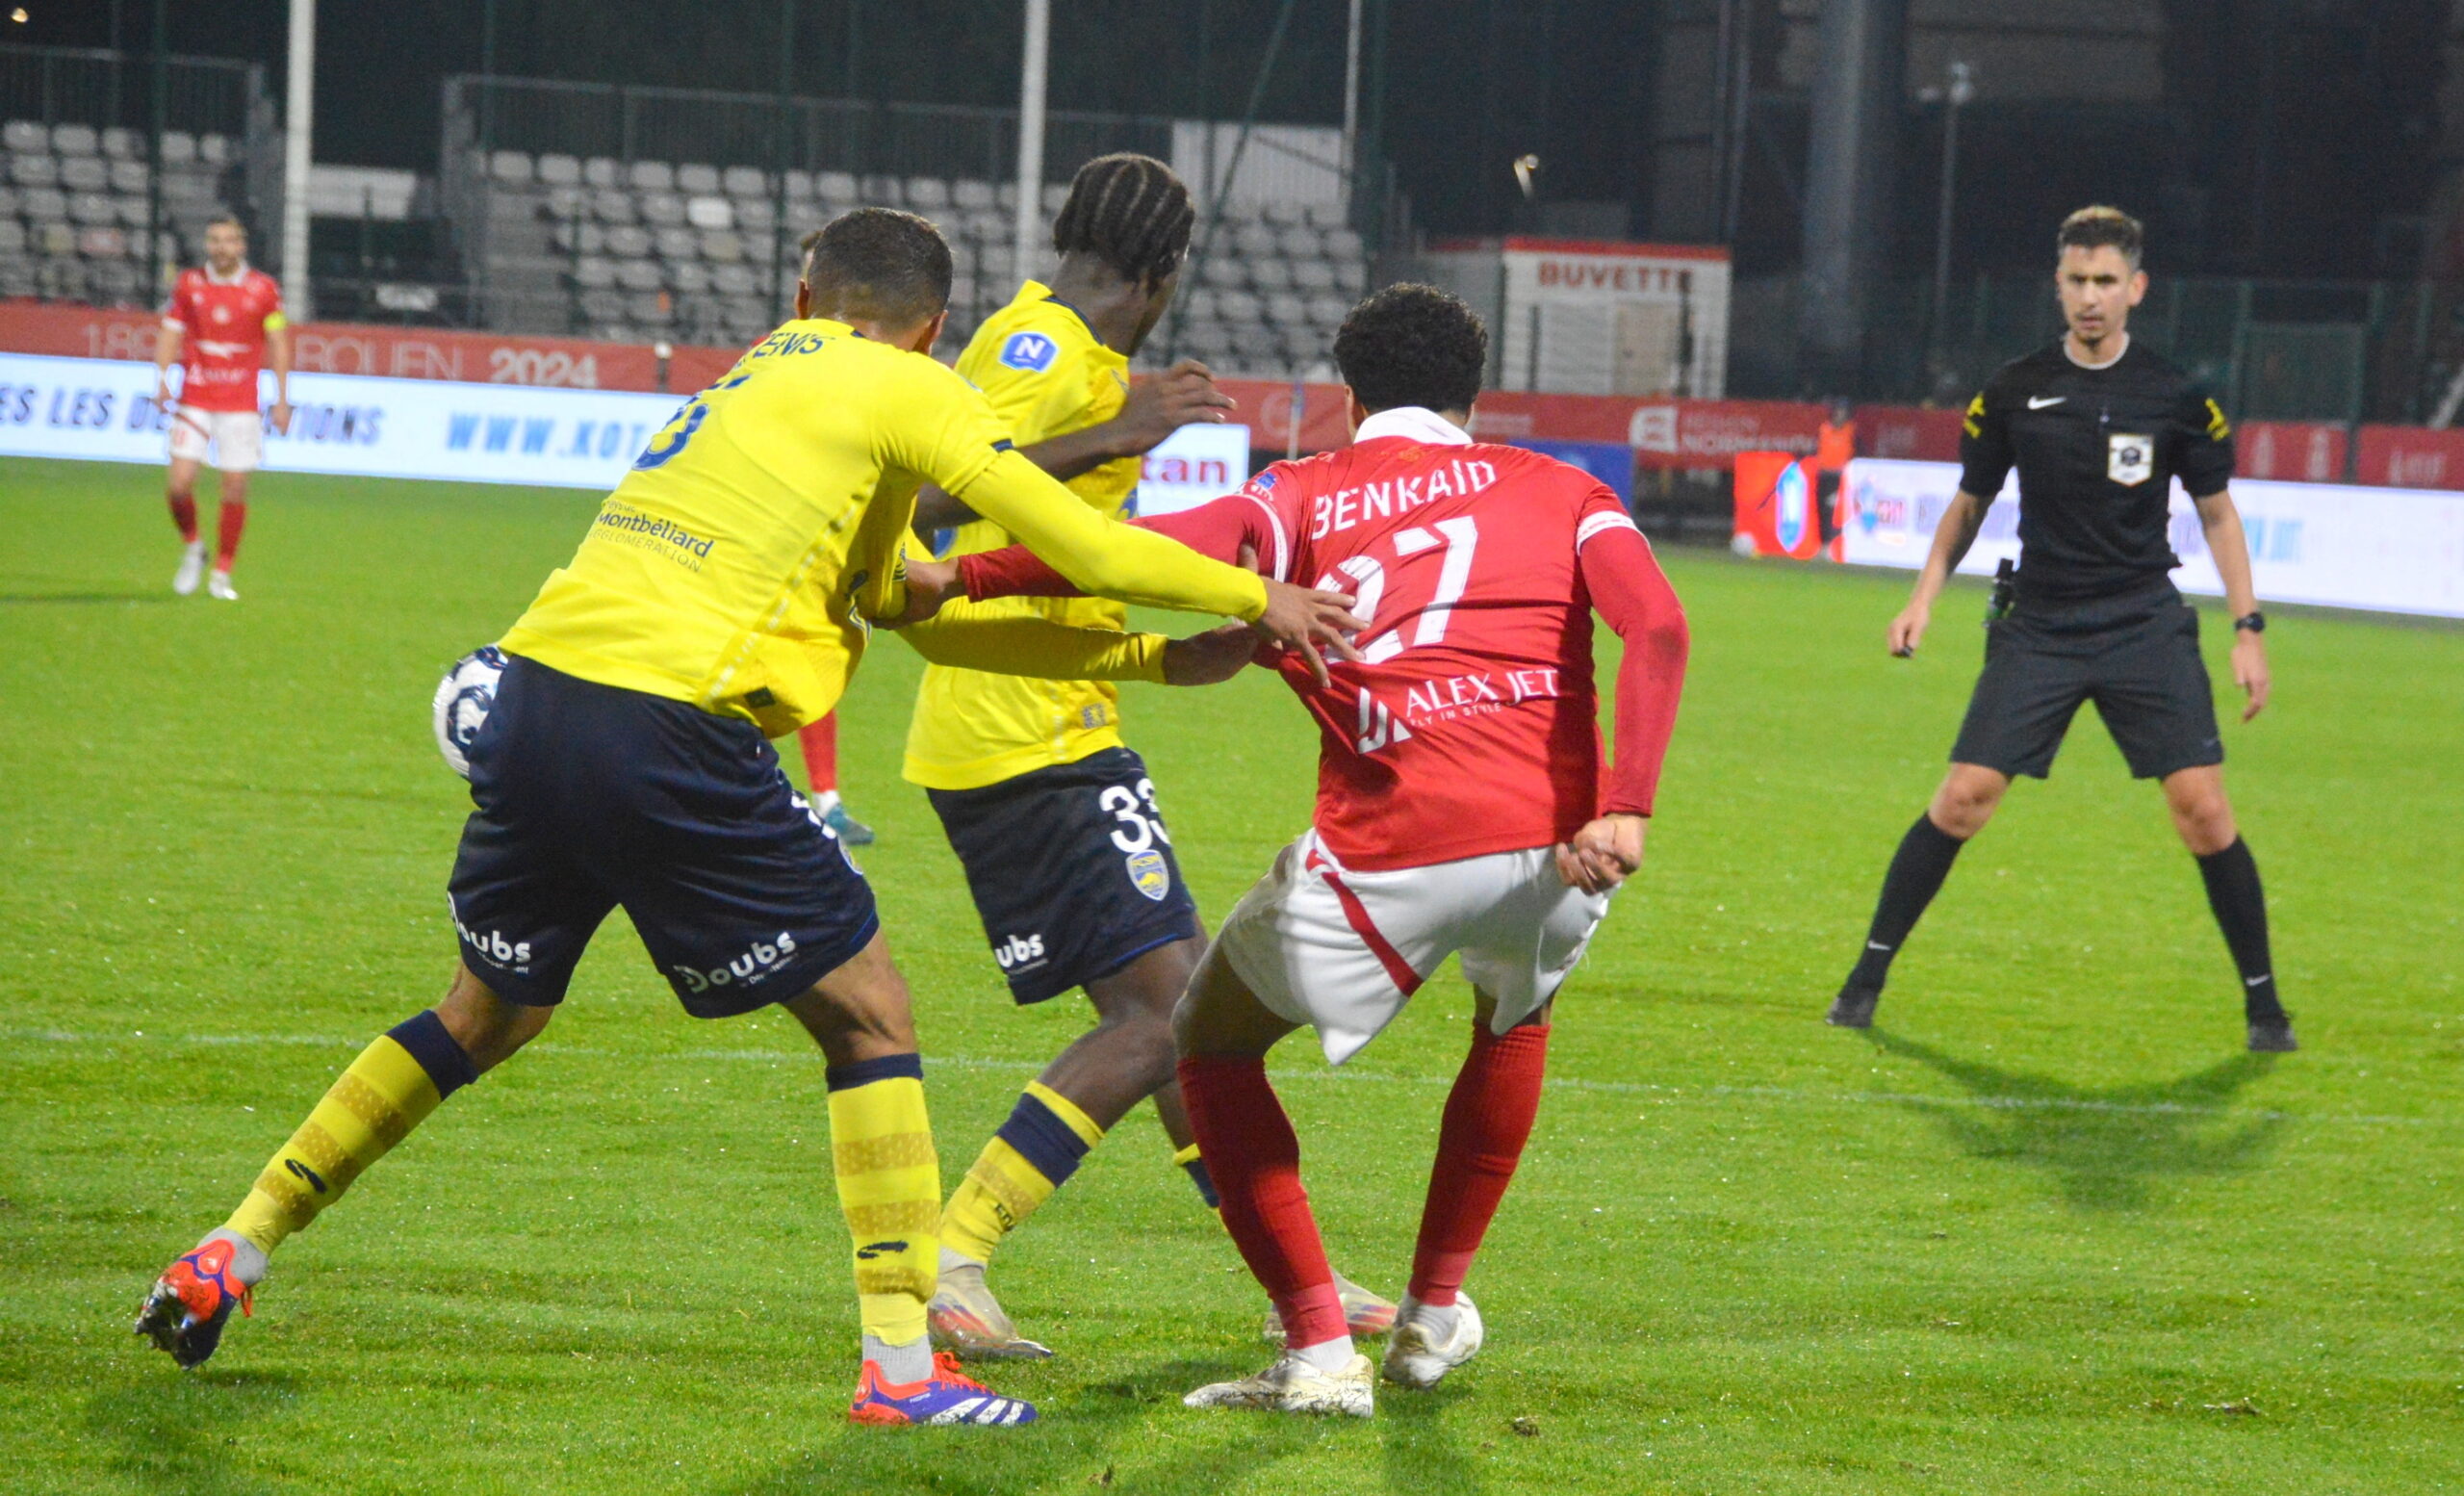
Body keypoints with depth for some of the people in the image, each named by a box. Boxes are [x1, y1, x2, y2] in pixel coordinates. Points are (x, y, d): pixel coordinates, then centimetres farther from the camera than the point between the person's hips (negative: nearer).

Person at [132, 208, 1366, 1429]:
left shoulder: (758, 375, 27)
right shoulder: (901, 390, 4)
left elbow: (923, 618, 29)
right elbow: (1086, 549, -2)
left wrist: (1156, 655, 29)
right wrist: (1255, 597, 15)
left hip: (537, 689, 7)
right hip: (669, 728, -7)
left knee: (486, 1015, 25)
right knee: (869, 1014, 6)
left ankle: (232, 1254, 25)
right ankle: (900, 1364, 1)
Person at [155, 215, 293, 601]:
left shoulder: (263, 289, 0)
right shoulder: (189, 284, 3)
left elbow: (279, 343, 5)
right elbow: (170, 334, 8)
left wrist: (282, 399, 1)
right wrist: (161, 380, -6)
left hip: (240, 404, -1)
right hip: (194, 399, 1)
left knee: (236, 488, -2)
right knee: (180, 483, -10)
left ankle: (222, 574, 11)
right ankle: (192, 548, 18)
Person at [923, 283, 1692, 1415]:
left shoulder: (1304, 497, 15)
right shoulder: (1556, 491, 20)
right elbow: (1657, 625, 1)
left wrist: (954, 579, 4)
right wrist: (1626, 807, -7)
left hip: (1393, 852, -3)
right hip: (1554, 839, 3)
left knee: (1211, 1044, 21)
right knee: (1514, 1019, 38)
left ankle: (1321, 1350, 10)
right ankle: (1436, 1312, 38)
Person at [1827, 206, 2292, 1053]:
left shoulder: (2176, 397, -1)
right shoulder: (2014, 392, 1)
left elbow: (2216, 512, 7)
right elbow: (1970, 503, 13)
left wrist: (2248, 630, 2)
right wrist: (1926, 595, 1)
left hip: (2146, 626, -1)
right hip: (2039, 628, 1)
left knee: (2202, 806, -10)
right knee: (1963, 795, -8)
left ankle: (2262, 1002, 4)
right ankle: (1869, 977, 4)